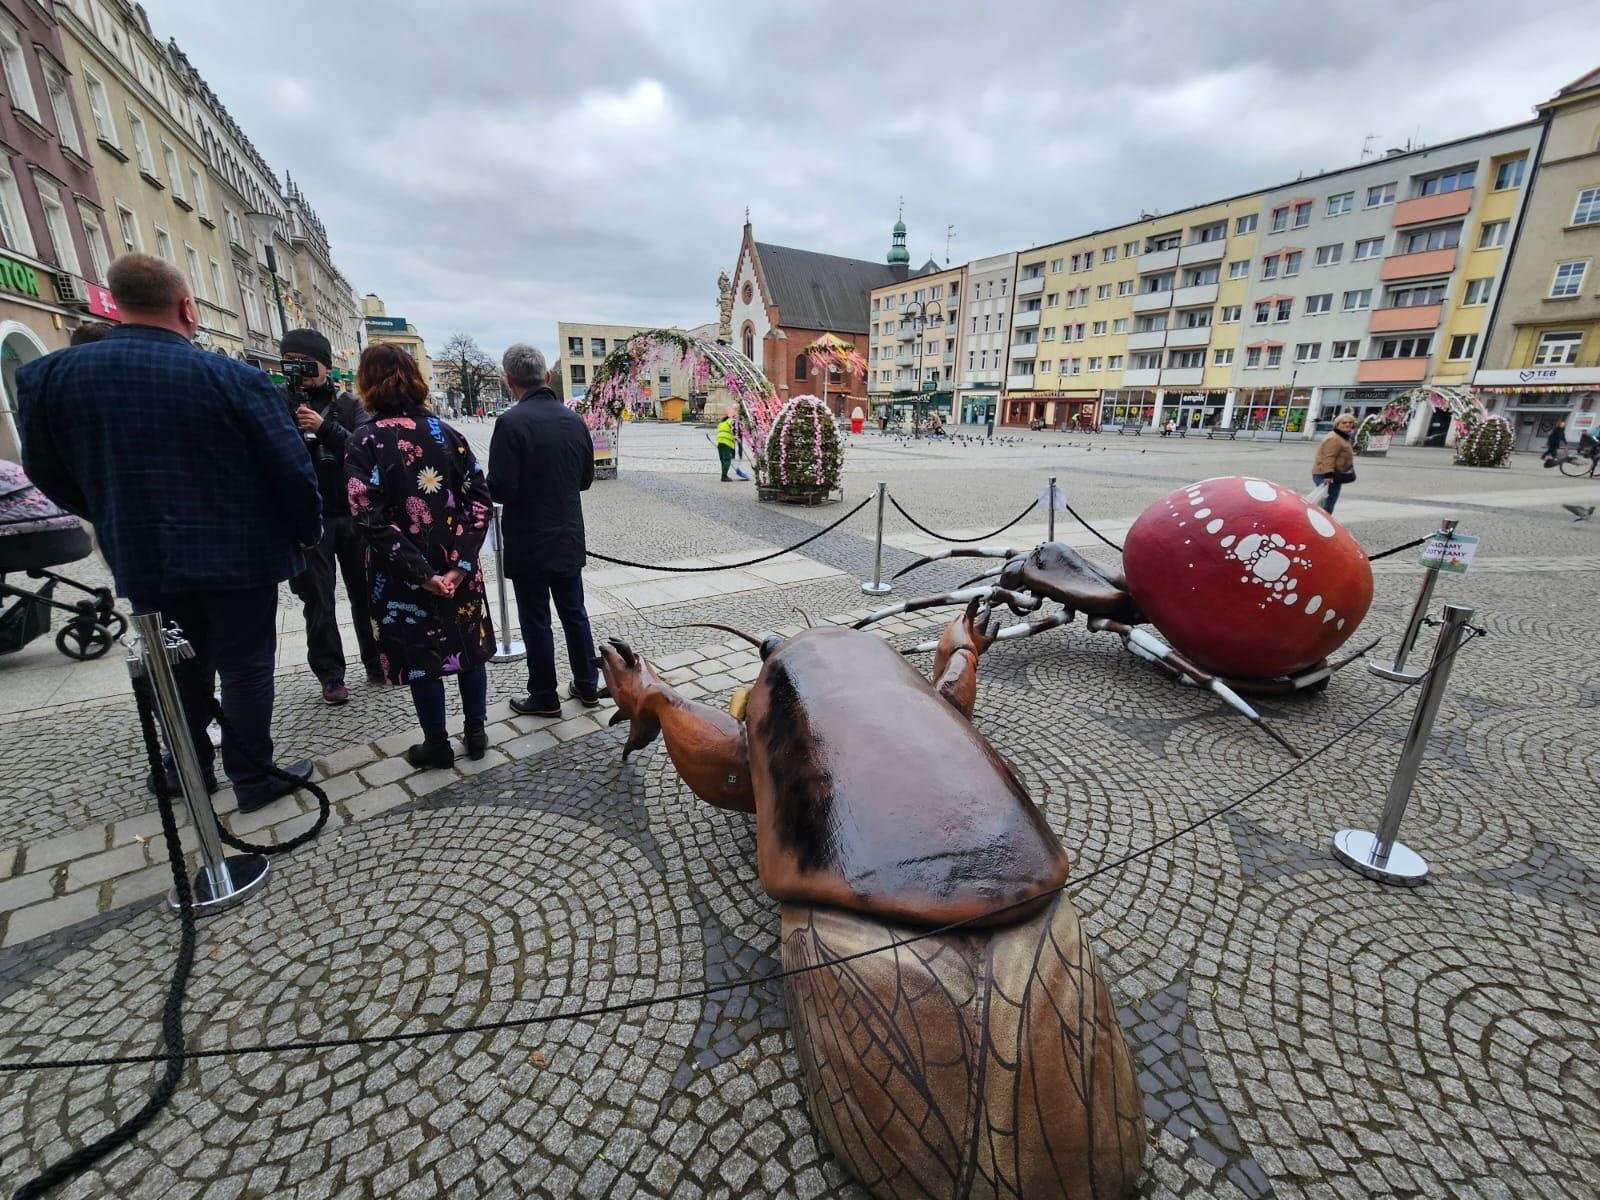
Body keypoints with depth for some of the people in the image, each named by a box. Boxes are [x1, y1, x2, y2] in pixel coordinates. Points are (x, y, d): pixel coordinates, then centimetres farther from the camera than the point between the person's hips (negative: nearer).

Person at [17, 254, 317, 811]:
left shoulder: (49, 375, 1)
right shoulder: (233, 377, -13)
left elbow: (48, 472, 11)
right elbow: (291, 468, -14)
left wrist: (120, 521, 26)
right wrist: (308, 528, 3)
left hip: (143, 559, 5)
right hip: (239, 556, -4)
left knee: (185, 665, 21)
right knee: (245, 666, 6)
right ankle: (253, 779, 16)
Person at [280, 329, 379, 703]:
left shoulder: (347, 404, 4)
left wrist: (325, 428, -24)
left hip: (352, 514, 1)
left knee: (366, 594, 10)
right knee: (318, 602, 5)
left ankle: (377, 664, 23)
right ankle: (330, 675, 16)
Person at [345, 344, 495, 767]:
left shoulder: (364, 442, -9)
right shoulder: (445, 432, 0)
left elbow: (371, 519, -17)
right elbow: (479, 498, -7)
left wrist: (421, 572, -15)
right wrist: (462, 559, -11)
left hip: (403, 574, -3)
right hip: (455, 565, 3)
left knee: (420, 654, 10)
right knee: (468, 644, 15)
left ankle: (437, 745, 23)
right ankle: (475, 733, 25)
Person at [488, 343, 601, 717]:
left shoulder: (511, 422, -17)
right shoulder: (574, 419, 1)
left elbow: (500, 489, -19)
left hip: (528, 542, -5)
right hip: (569, 536, 5)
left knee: (536, 620, 7)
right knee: (574, 612, 16)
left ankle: (544, 696, 19)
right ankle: (587, 685, 26)